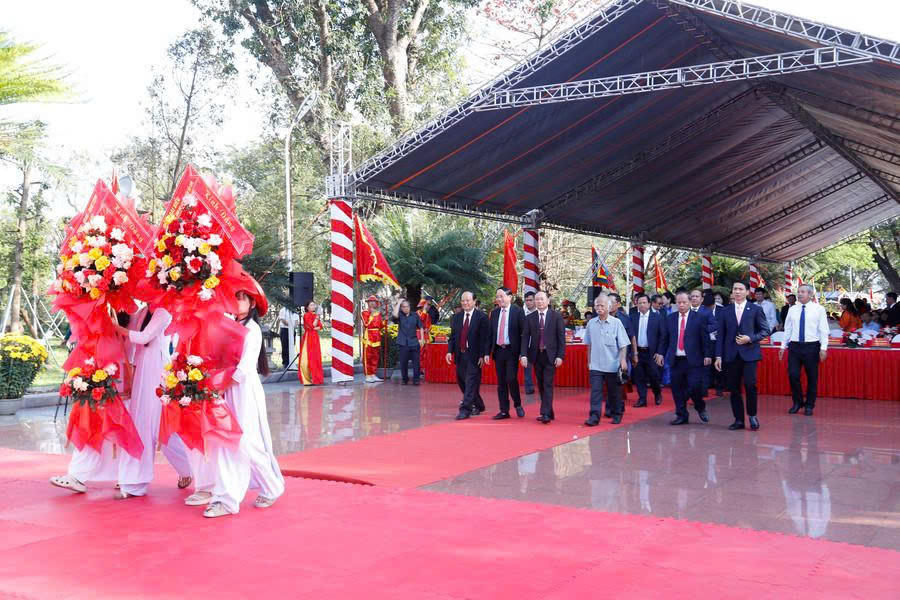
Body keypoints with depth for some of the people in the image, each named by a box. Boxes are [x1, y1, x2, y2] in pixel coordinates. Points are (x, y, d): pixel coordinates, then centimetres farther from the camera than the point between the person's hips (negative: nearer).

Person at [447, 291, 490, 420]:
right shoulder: (456, 317, 10)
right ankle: (476, 405, 31)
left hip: (474, 356, -6)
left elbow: (485, 338, -7)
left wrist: (483, 355, -13)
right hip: (460, 355, 6)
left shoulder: (482, 317, -5)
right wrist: (450, 351, -1)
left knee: (471, 383, -7)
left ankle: (465, 409, -6)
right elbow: (452, 336, 11)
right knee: (461, 381, 13)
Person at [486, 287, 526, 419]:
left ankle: (518, 405, 10)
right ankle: (504, 411, 13)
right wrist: (488, 352, 6)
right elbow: (491, 333, 13)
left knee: (511, 379, -13)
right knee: (501, 382, 6)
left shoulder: (518, 311, -4)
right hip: (498, 351, 5)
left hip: (512, 350, -5)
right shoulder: (494, 313, 11)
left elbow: (523, 332, -6)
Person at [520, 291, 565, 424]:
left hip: (550, 356, -3)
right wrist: (524, 355, -8)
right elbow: (525, 337, 3)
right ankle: (549, 413, 18)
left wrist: (560, 355, -10)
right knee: (541, 386, 8)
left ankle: (546, 414, -10)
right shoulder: (530, 318, 6)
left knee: (548, 385, -9)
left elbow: (561, 337, -2)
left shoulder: (556, 317, -1)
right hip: (536, 355, 3)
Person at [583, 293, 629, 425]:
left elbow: (623, 345, -5)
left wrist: (623, 360, -15)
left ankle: (616, 414, 26)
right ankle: (594, 417, -7)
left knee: (614, 391, 10)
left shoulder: (616, 323, -5)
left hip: (612, 364, -2)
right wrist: (589, 360, 16)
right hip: (595, 365, 2)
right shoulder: (591, 323, 4)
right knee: (595, 390, -6)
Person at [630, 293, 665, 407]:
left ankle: (658, 394, 26)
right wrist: (632, 353, -2)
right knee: (639, 377, 4)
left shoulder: (657, 317, -1)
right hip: (637, 352, 2)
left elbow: (662, 336, -2)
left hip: (651, 352, -2)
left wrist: (660, 353, -9)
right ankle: (642, 399, 14)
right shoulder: (633, 318, 4)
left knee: (653, 376, 0)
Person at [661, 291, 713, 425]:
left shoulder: (700, 317, 1)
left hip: (694, 360, -3)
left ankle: (700, 407, 20)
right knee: (677, 389, 4)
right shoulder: (670, 318, 10)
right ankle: (681, 415, 17)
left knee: (695, 386, -9)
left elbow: (706, 338, 0)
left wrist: (707, 355, -5)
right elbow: (665, 339, 14)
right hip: (676, 360, 3)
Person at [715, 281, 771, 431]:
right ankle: (739, 420, 14)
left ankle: (752, 415, 6)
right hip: (731, 355, 3)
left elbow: (765, 330, 5)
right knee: (734, 388, 4)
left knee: (750, 384, -14)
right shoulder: (726, 312, 11)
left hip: (749, 353, -3)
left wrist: (750, 338, -11)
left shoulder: (755, 309, 5)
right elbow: (721, 335, 10)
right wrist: (718, 356, 3)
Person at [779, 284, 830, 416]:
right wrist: (783, 346, 9)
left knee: (812, 377, 5)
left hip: (811, 346, -2)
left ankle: (809, 405, 18)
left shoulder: (819, 309, -1)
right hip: (795, 346, 3)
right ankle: (797, 403, 16)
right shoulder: (792, 309, 10)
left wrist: (823, 348, -11)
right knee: (793, 375, -3)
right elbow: (787, 329, 14)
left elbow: (824, 330, -3)